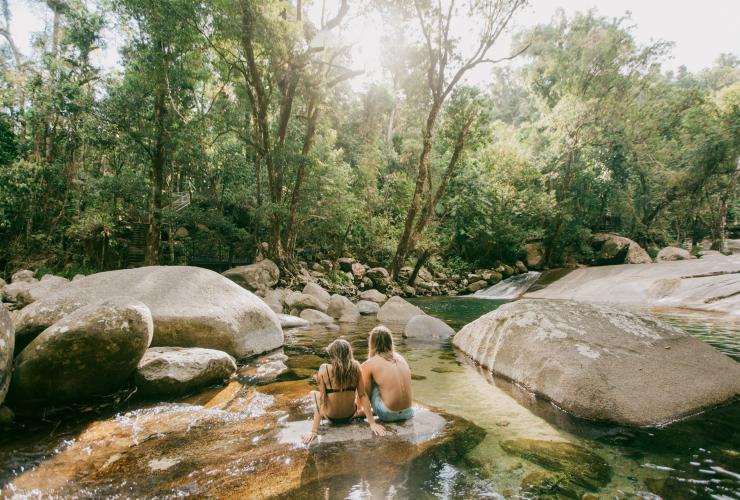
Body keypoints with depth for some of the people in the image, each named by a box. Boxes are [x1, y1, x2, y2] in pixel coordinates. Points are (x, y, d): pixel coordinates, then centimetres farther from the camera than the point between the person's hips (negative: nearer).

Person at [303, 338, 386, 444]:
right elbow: (363, 395, -12)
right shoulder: (355, 367, -15)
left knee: (313, 393, 27)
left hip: (332, 417, -2)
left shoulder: (324, 369, -20)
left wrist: (314, 430, -14)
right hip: (350, 415, 2)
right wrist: (372, 423, -6)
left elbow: (322, 399, -19)